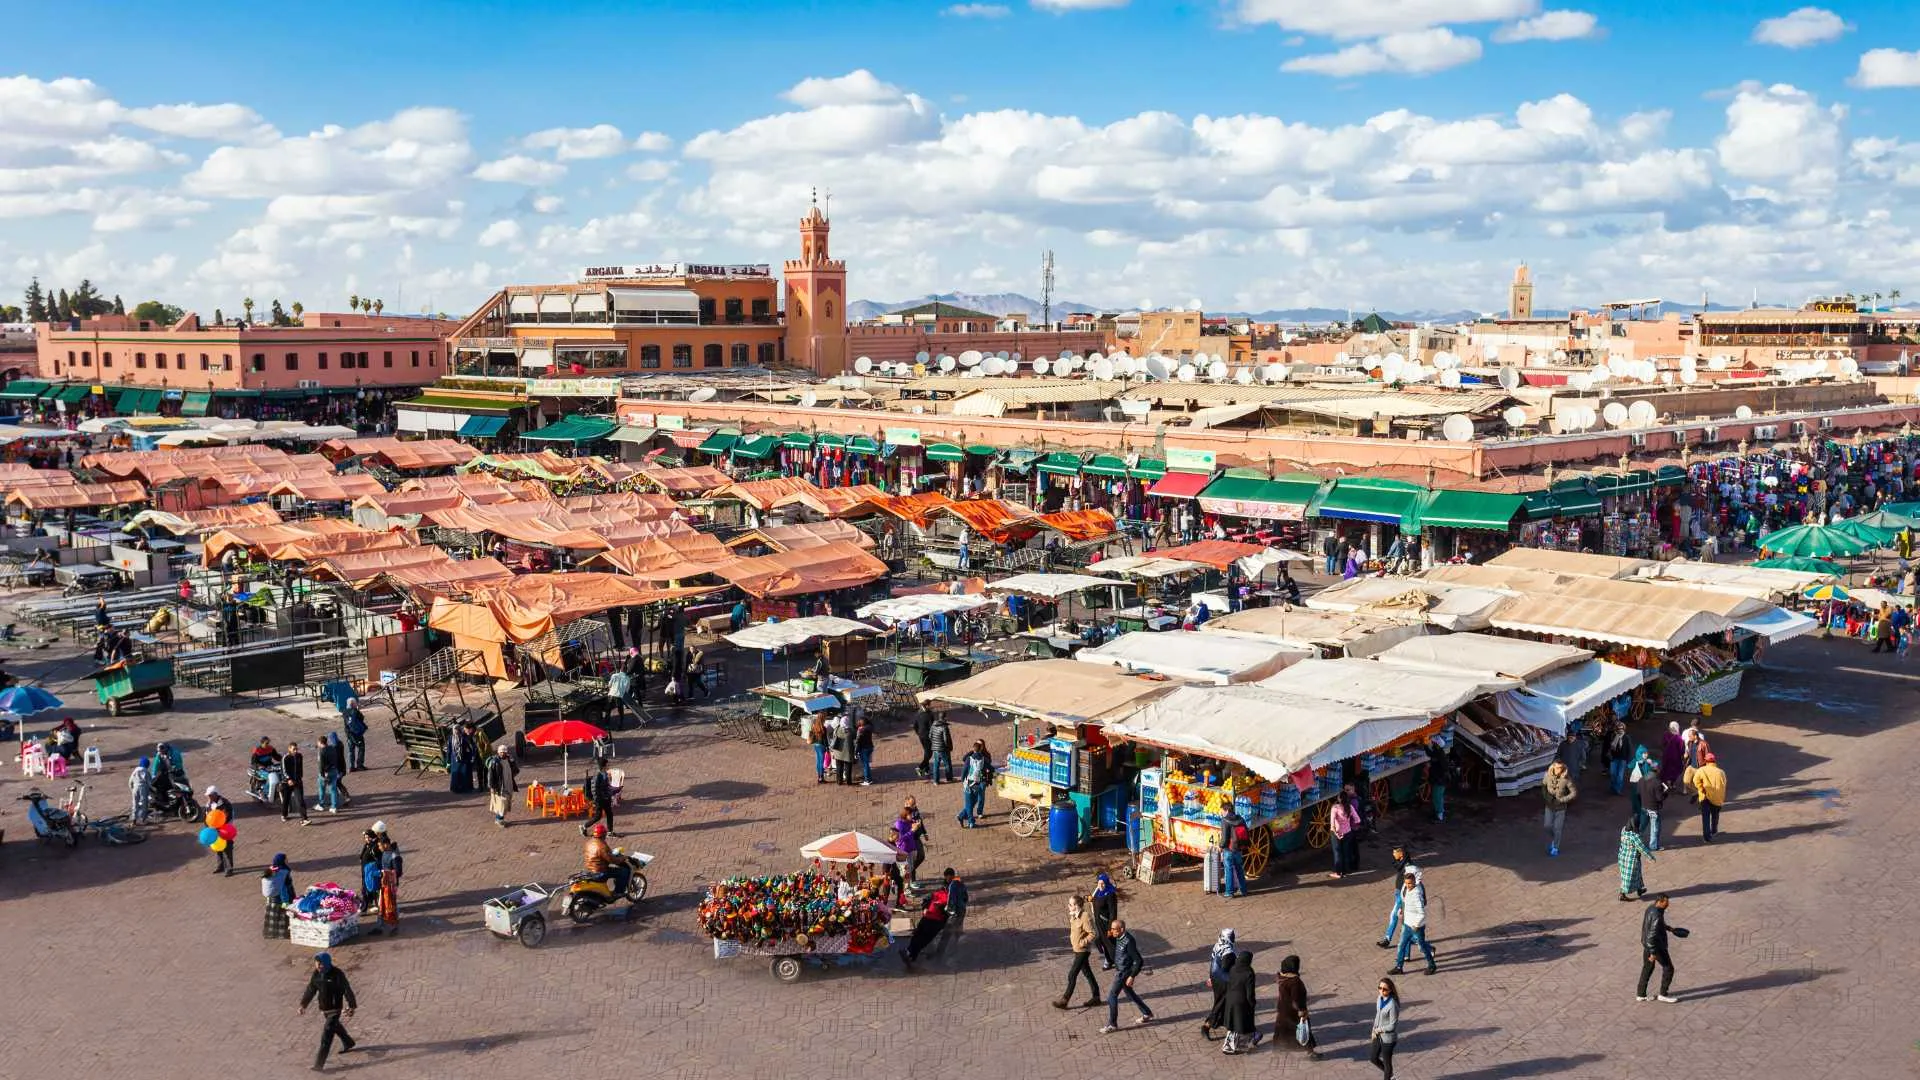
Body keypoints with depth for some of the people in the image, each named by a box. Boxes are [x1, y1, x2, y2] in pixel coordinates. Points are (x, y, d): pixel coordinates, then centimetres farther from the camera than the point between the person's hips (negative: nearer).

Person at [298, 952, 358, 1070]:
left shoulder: (337, 974, -20)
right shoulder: (316, 974, -3)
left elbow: (347, 990, -16)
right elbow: (310, 990, 7)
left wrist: (352, 1007, -16)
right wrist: (303, 1005, 3)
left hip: (335, 1010, -7)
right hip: (324, 1009, 7)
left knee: (327, 1035, -12)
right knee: (336, 1027, 27)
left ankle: (319, 1063, -12)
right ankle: (348, 1043, 53)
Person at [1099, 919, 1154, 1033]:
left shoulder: (1128, 942, -28)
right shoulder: (1119, 937, -3)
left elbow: (1139, 961, -24)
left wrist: (1132, 976, -24)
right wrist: (1108, 936, -5)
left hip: (1124, 973, -9)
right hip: (1119, 970, 9)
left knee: (1112, 996, -3)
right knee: (1129, 993, 22)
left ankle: (1112, 1025, 7)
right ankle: (1147, 1015, 37)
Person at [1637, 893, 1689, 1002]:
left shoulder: (1650, 909, 1)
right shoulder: (1657, 915, -28)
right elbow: (1652, 935, -28)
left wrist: (1669, 928, 25)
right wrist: (1653, 953, -24)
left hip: (1646, 944, 9)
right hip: (1657, 947, -9)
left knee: (1647, 968, 18)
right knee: (1668, 969, 8)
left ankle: (1640, 994, 25)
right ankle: (1663, 995, 18)